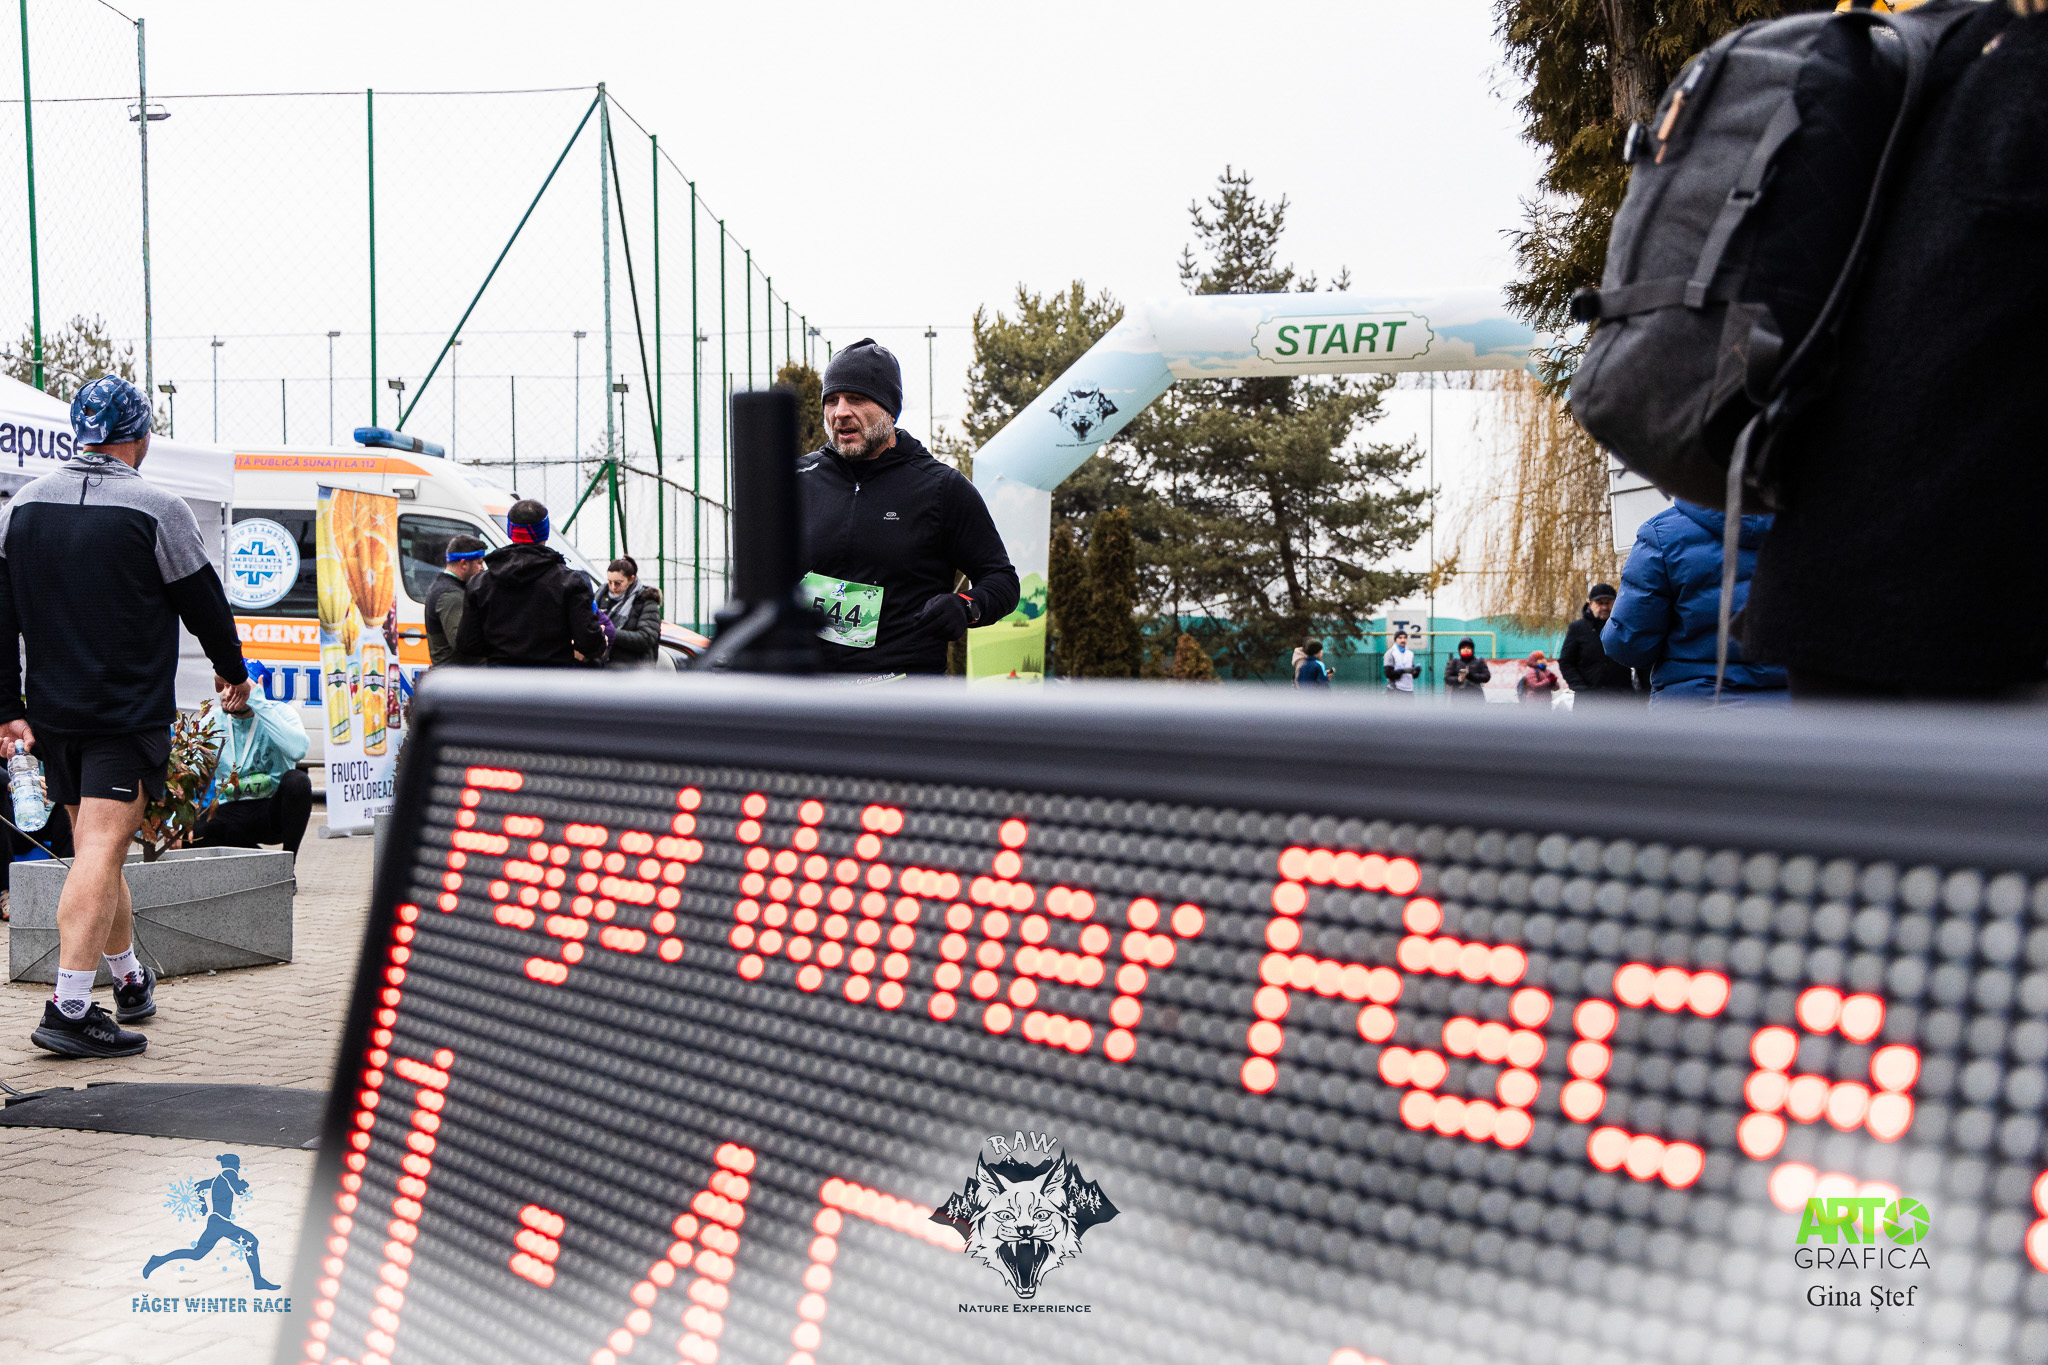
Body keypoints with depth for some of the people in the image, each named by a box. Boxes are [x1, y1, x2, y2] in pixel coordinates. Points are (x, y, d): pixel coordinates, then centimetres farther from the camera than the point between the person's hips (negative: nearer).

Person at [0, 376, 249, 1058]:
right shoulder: (155, 510, -11)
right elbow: (202, 600, -2)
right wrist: (231, 670, 15)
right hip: (130, 714, -6)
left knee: (93, 845, 17)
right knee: (102, 850, -8)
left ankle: (130, 979, 32)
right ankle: (69, 1009, -13)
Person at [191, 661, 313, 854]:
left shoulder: (280, 712, -7)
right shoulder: (212, 722, 2)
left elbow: (298, 750, -30)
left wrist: (260, 705, -28)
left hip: (273, 811, -2)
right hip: (230, 814, 2)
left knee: (296, 779, -33)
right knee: (191, 832, -29)